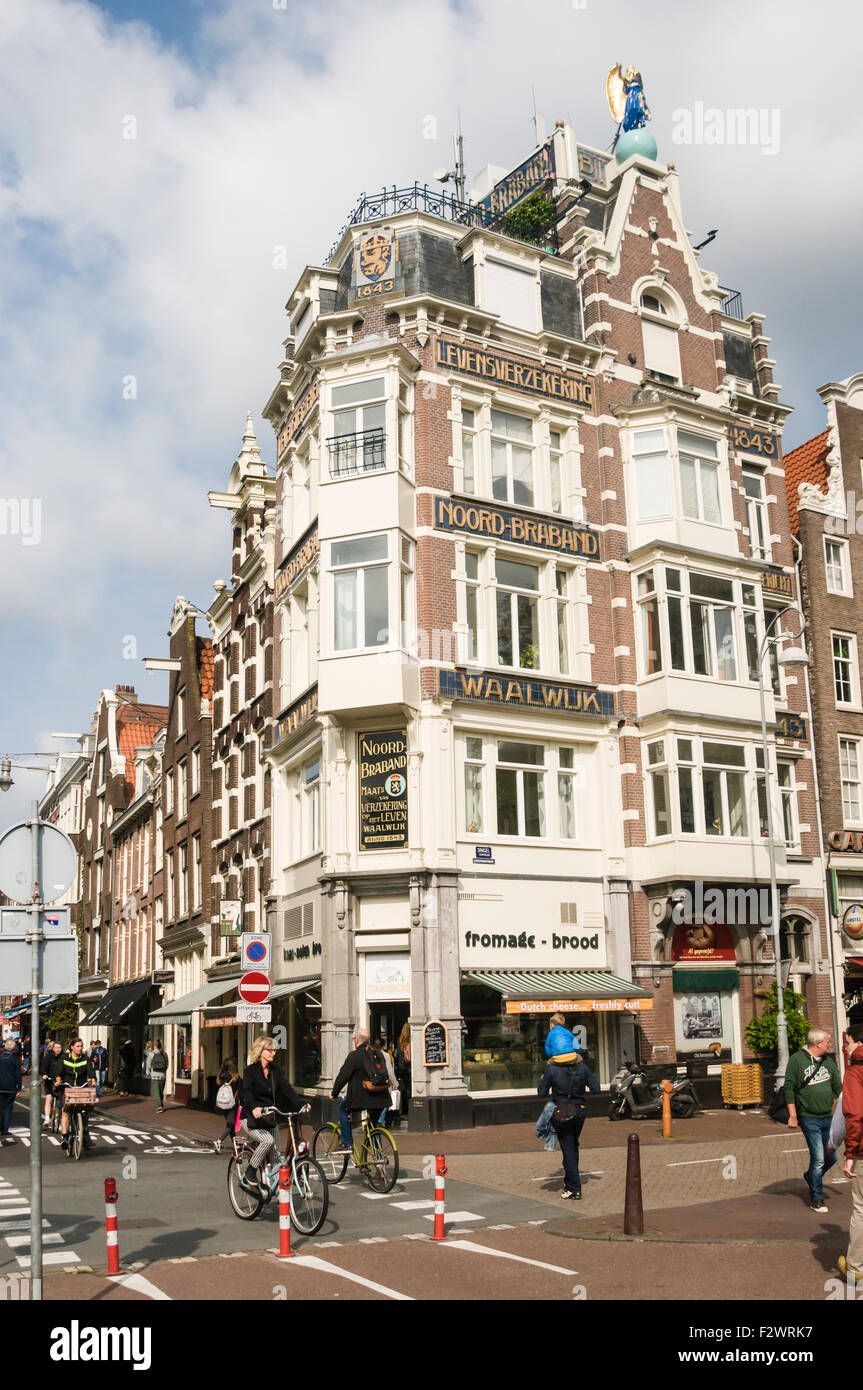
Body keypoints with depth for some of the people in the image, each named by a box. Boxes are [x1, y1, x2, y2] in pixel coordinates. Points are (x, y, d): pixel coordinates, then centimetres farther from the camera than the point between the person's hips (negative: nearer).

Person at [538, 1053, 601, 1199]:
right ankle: (569, 1181, 32)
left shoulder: (551, 1070, -14)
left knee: (568, 1150, 4)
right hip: (579, 1112, 3)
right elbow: (596, 1088, -2)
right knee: (572, 1147, 22)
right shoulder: (582, 1068, -6)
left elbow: (542, 1093, -8)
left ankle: (574, 1188, 2)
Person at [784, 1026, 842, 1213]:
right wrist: (793, 1115, -10)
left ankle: (811, 1177, 38)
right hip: (809, 1118, -6)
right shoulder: (797, 1060, -9)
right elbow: (789, 1088, -7)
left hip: (828, 1118, 6)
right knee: (818, 1158, -8)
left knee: (831, 1157, 10)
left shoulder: (828, 1061, 8)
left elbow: (838, 1087, 15)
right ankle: (816, 1199, 9)